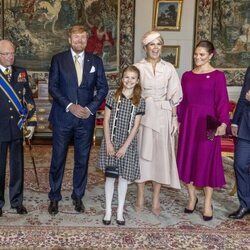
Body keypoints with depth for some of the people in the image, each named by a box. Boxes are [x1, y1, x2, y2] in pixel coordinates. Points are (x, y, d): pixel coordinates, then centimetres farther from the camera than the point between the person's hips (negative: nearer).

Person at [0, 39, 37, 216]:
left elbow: (29, 99, 8)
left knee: (17, 167, 10)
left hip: (17, 128, 2)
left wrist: (31, 122, 2)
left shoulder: (21, 73, 6)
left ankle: (17, 201, 24)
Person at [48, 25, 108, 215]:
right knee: (58, 159, 5)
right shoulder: (58, 59, 2)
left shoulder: (96, 61, 6)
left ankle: (78, 197, 24)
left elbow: (103, 88, 4)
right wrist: (70, 106, -14)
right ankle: (54, 198, 20)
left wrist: (90, 108, -9)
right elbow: (53, 87, -3)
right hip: (63, 117, -1)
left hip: (86, 118, 1)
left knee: (82, 160, 9)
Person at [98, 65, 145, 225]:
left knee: (124, 177, 8)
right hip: (111, 141, 0)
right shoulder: (113, 96, -3)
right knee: (110, 176, 5)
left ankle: (120, 211, 21)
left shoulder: (140, 101, -2)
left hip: (128, 143, 1)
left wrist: (125, 146, -10)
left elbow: (135, 126, -4)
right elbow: (106, 121, -2)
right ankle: (108, 210, 18)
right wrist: (108, 143, -9)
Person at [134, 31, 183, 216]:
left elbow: (174, 96, 5)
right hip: (142, 114, -1)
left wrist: (175, 118, 0)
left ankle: (156, 200, 16)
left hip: (163, 116, 1)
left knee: (161, 154, 4)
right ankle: (140, 198, 18)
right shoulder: (137, 67, 1)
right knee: (142, 153, 4)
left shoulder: (169, 68, 4)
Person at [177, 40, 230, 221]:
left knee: (207, 160, 3)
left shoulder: (217, 75, -4)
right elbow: (183, 101, 12)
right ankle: (192, 196, 26)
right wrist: (179, 120, 9)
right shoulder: (187, 75, 9)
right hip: (188, 121, 4)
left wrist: (223, 123, -22)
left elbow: (222, 101, -10)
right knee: (187, 159, 7)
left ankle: (208, 202, 17)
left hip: (207, 122, -4)